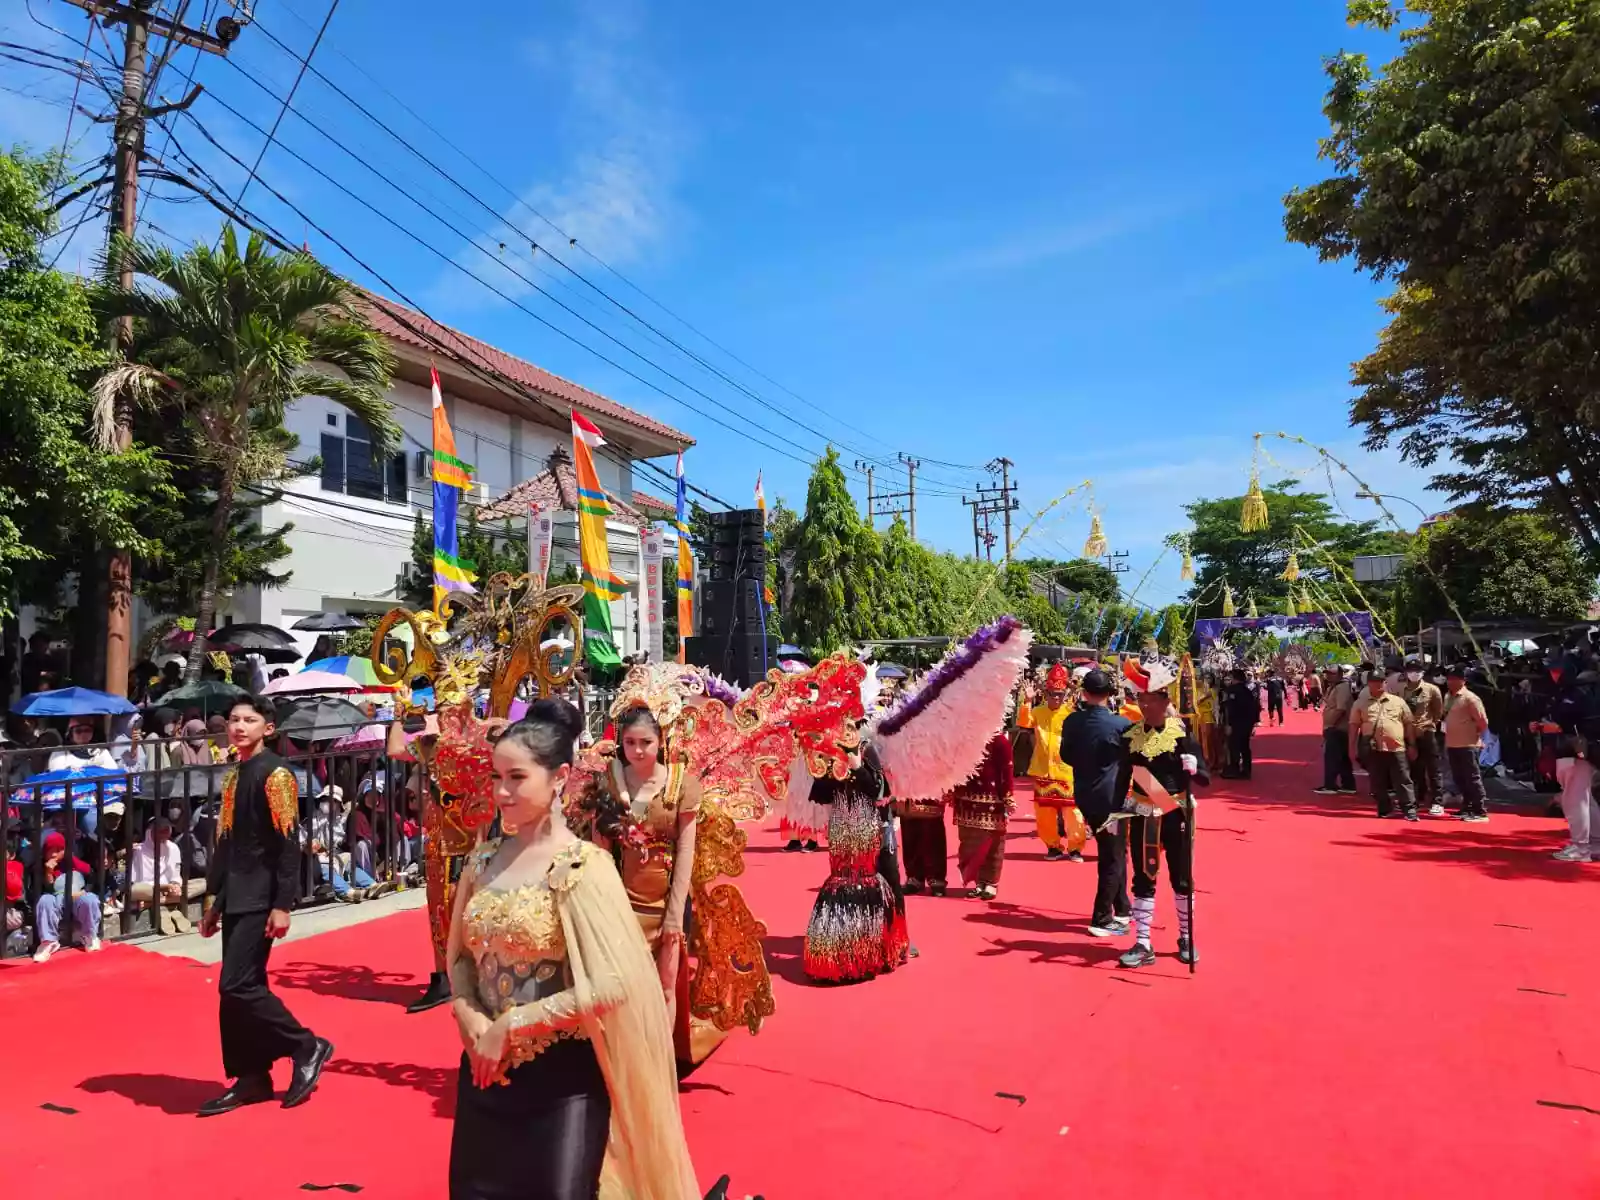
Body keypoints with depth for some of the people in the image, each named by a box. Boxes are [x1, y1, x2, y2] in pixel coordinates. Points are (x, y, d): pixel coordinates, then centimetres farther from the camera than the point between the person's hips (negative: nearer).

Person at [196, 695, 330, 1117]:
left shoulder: (275, 773, -12)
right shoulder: (232, 776, 13)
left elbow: (289, 844, -16)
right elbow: (225, 842, 18)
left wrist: (283, 905, -19)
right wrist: (214, 900, 17)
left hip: (261, 899, -8)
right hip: (236, 899, 8)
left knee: (237, 986, -10)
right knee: (243, 987, 10)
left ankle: (307, 1047, 5)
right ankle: (253, 1078, 20)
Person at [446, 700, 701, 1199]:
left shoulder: (583, 867, -17)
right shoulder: (483, 860, 2)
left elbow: (609, 986, -21)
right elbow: (460, 955, 12)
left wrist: (511, 1025, -15)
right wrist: (468, 1015, -7)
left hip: (560, 1075, -5)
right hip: (485, 1068, 6)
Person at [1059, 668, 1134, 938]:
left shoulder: (1072, 722, -4)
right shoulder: (1120, 723, -18)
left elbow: (1066, 756, 9)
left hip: (1085, 796, 6)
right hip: (1110, 797, -6)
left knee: (1113, 852, 20)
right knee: (1113, 857, 4)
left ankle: (1122, 909, 31)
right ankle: (1101, 920, 5)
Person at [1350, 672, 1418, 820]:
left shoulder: (1398, 701, 7)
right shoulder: (1361, 703, 6)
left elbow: (1409, 724, 9)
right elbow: (1354, 725, 6)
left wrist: (1412, 745, 5)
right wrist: (1352, 747, 2)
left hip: (1397, 748, -1)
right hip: (1373, 749, 1)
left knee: (1403, 781, 0)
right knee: (1378, 783, 7)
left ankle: (1410, 809, 4)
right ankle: (1385, 810, 17)